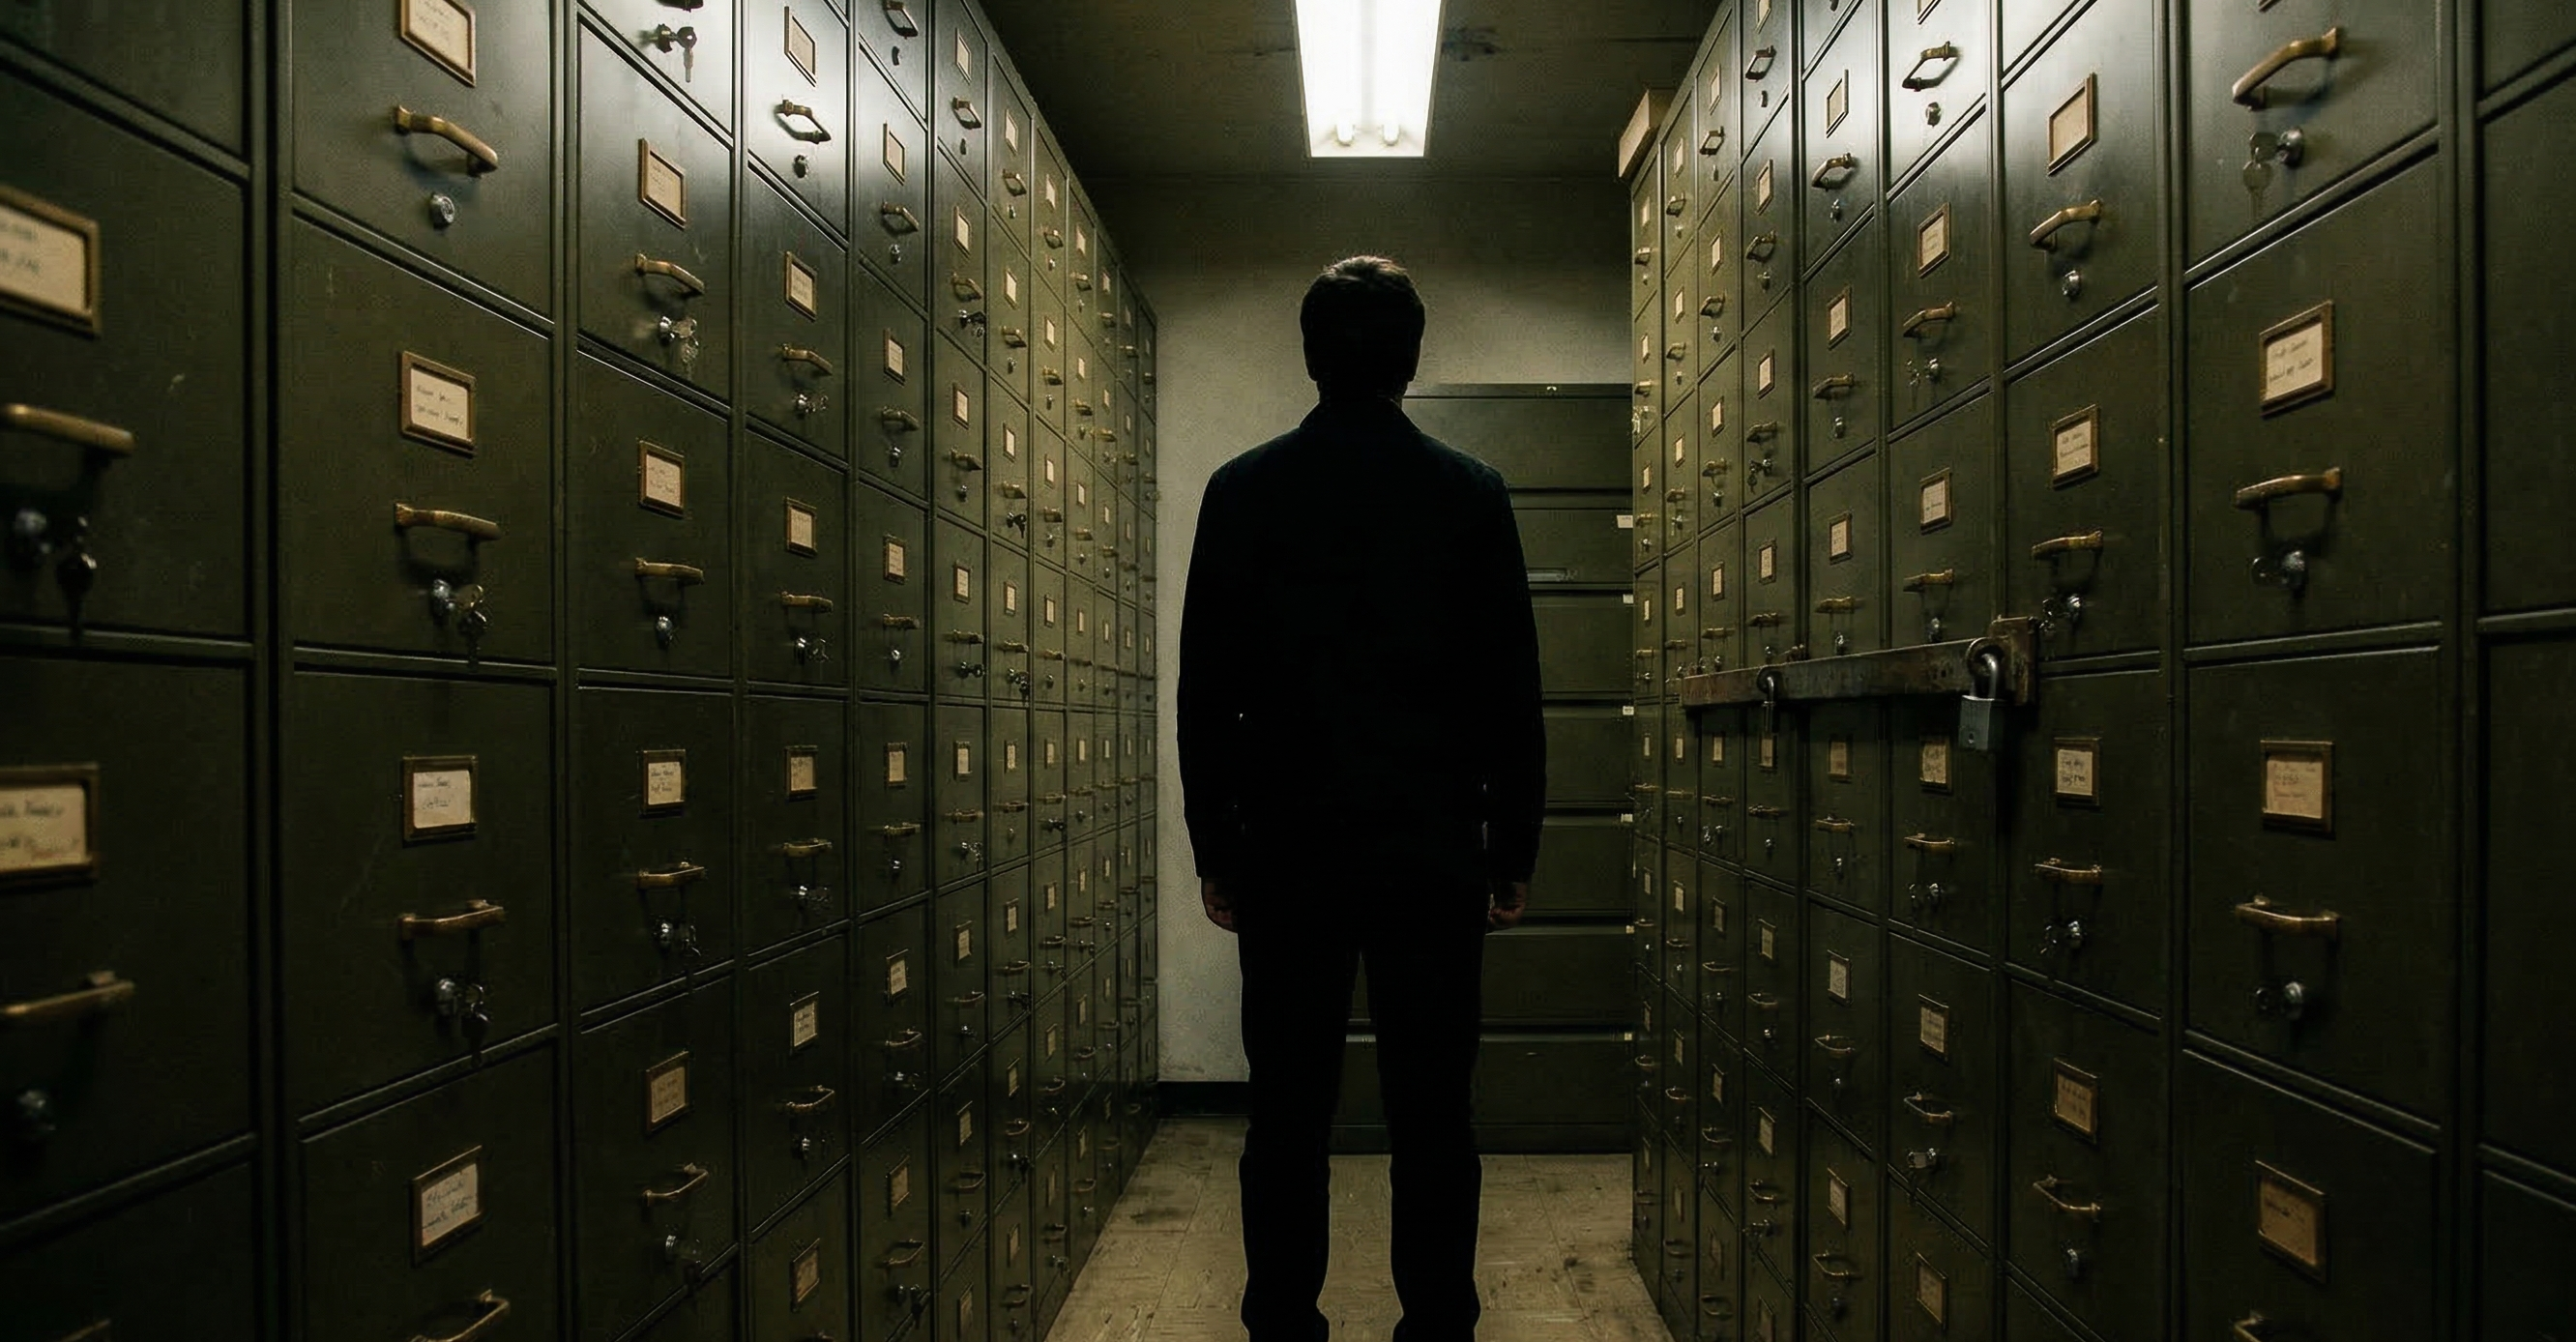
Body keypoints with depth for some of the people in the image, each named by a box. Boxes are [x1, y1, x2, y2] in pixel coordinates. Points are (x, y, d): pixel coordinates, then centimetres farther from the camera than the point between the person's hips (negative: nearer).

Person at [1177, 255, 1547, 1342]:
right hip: (1434, 856, 0)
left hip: (1286, 856, 0)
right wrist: (1513, 852, 9)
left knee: (1288, 1117, 9)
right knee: (1431, 1119, 8)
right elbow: (1512, 693, 1)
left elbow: (1205, 692, 1)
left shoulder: (1242, 491, 0)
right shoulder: (1471, 492, 0)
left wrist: (1214, 850, 9)